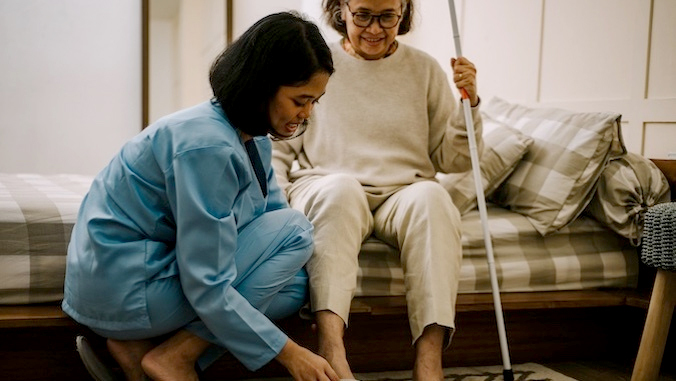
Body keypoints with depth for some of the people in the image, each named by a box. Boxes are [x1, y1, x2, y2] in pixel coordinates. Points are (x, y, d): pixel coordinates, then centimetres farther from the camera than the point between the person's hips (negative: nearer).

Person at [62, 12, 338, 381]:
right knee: (294, 229, -13)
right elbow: (207, 289, -26)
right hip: (124, 289, -9)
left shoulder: (254, 139, 4)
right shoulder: (208, 145, -26)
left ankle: (141, 344, 2)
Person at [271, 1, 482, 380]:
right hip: (325, 192, -1)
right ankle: (332, 350, -50)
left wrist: (469, 104, -3)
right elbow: (276, 149, 12)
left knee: (430, 195, -33)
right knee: (340, 186, -36)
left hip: (404, 195, 2)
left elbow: (454, 160, 14)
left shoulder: (424, 69, 13)